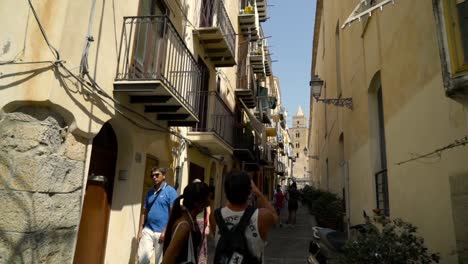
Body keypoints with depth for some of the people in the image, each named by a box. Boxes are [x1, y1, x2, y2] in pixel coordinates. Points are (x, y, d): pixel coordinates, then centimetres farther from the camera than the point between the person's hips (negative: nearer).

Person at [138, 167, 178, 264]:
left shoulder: (170, 191, -6)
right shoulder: (150, 192, 12)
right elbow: (144, 212, 15)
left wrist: (165, 232, -16)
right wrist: (140, 231, 8)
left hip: (161, 232, -5)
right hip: (147, 230, 5)